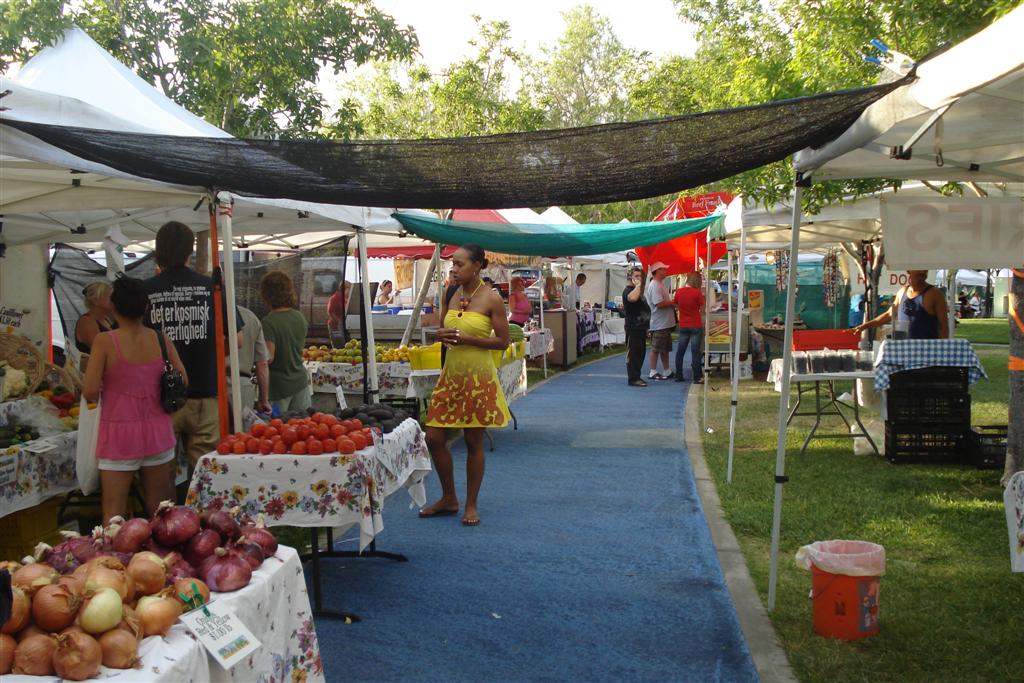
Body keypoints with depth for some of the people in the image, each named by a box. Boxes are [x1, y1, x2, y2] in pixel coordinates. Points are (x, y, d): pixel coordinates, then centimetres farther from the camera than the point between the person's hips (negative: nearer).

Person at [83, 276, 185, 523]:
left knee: (114, 512, 3)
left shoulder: (105, 341, -11)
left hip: (119, 432, -3)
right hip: (157, 430, 3)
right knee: (159, 508, 12)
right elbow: (182, 380, 5)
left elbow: (90, 391, -14)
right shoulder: (160, 339, -1)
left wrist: (101, 395, 7)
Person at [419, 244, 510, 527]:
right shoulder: (450, 295, 8)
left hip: (478, 377, -6)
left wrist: (466, 338, -19)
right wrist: (442, 335, -5)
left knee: (474, 442, 3)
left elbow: (503, 341, -10)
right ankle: (449, 499, 24)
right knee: (434, 438, 5)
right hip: (450, 374, 6)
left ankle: (471, 505, 18)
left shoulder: (491, 299, -9)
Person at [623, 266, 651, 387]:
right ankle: (633, 379, -6)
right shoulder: (628, 290, -11)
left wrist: (646, 327, 24)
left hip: (641, 327, 10)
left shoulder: (638, 290, 20)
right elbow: (633, 298, -37)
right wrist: (638, 285, -23)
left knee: (641, 353, 12)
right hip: (633, 328, -10)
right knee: (633, 353, -7)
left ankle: (636, 376, 19)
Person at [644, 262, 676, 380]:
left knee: (665, 348, 15)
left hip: (666, 323, 10)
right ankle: (653, 372, 3)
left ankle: (667, 371, 22)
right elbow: (660, 304, -25)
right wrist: (672, 303, -12)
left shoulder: (661, 284, 15)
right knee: (656, 348, -3)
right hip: (659, 324, -10)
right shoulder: (654, 286, -18)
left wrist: (671, 303, 4)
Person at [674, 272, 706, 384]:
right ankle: (697, 377, 1)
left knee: (680, 351, 11)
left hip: (683, 326, 4)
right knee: (696, 352, -1)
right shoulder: (697, 293, -14)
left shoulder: (678, 292, -2)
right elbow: (702, 310, -7)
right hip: (696, 326, -4)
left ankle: (678, 376, 15)